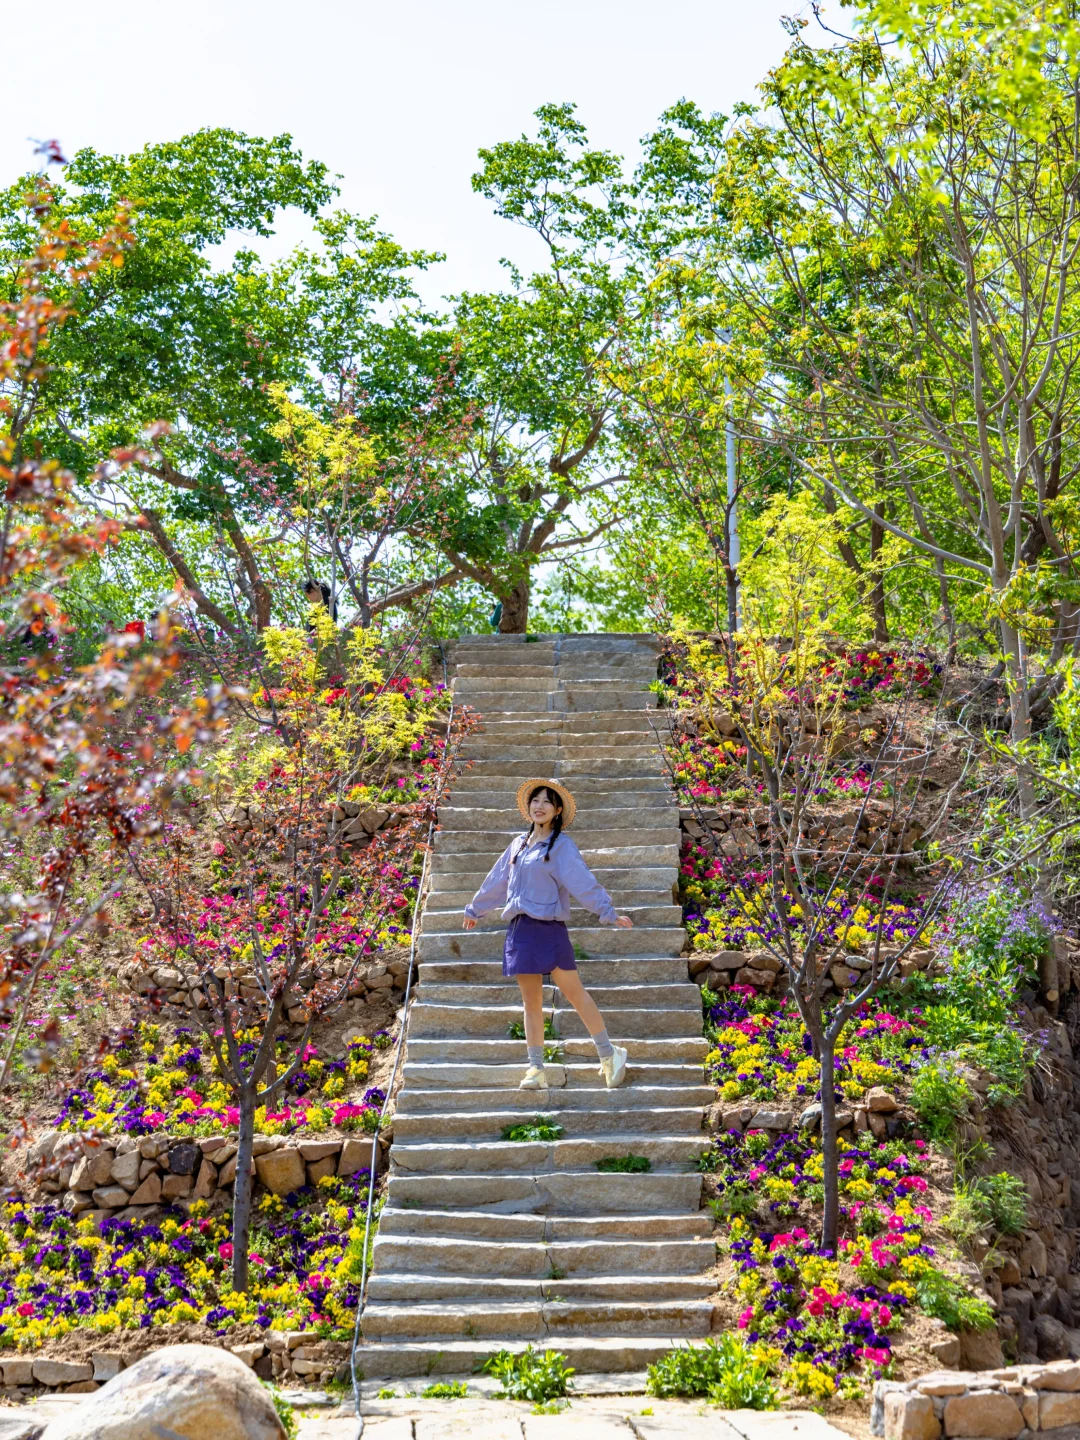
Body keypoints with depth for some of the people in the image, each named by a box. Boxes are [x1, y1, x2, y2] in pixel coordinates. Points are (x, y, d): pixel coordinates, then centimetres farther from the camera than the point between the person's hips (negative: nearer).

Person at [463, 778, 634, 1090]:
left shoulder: (562, 846, -4)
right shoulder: (519, 844, 14)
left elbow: (583, 883, -12)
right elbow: (496, 881, 25)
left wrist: (609, 913, -21)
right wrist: (474, 909, 34)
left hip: (549, 929, -5)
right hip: (520, 930, 6)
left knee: (575, 994, -3)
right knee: (531, 1002, 7)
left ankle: (608, 1055, 9)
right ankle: (536, 1070, 11)